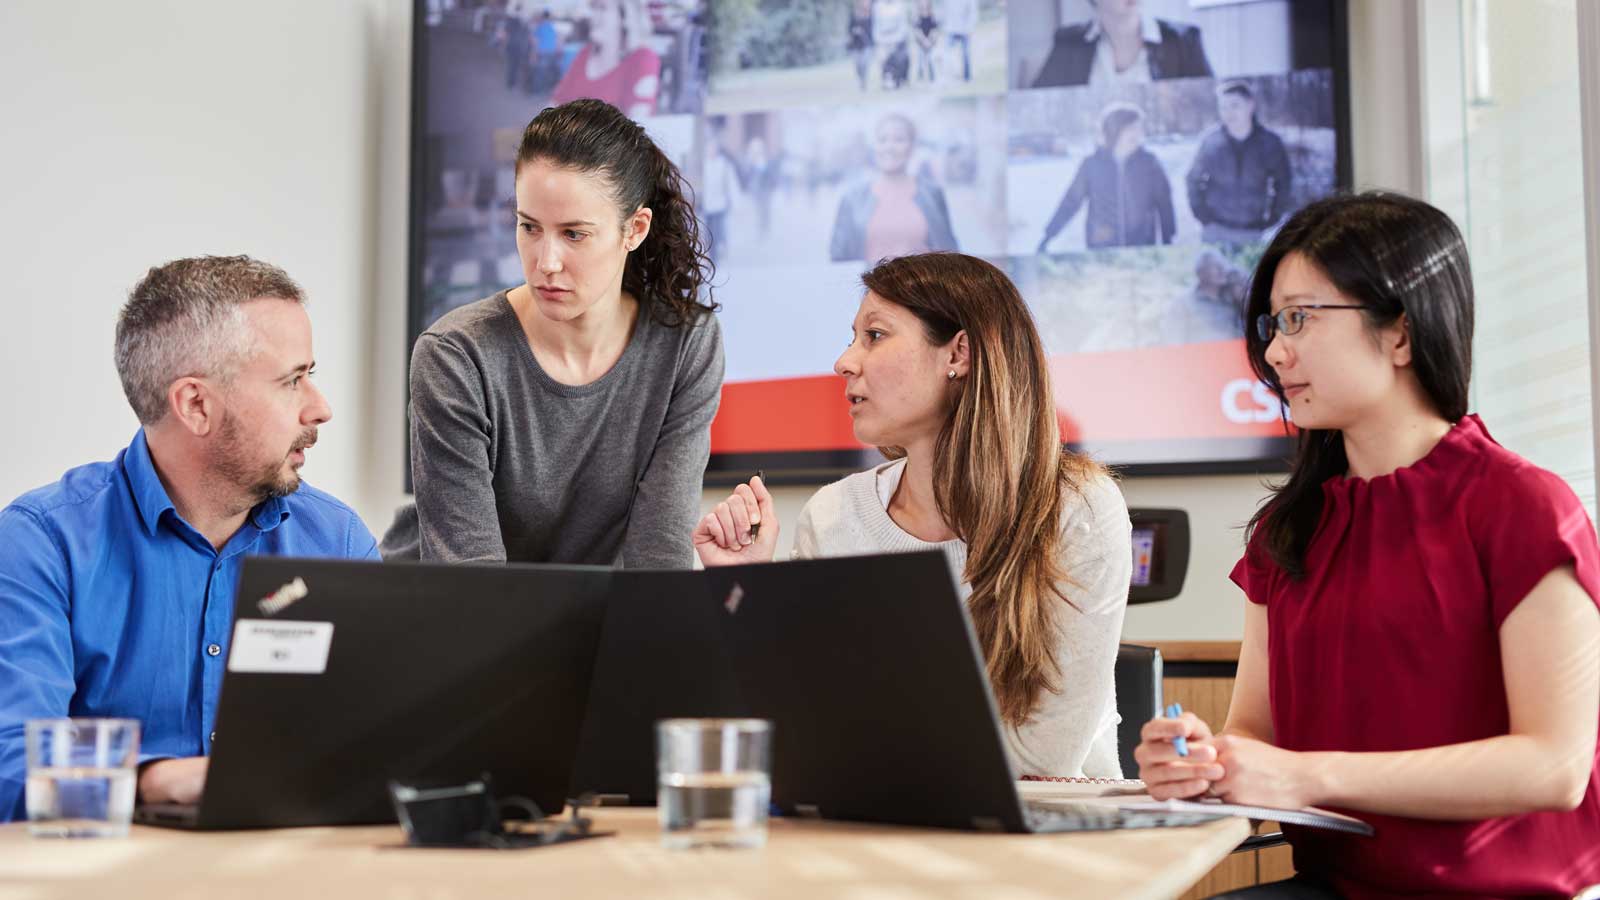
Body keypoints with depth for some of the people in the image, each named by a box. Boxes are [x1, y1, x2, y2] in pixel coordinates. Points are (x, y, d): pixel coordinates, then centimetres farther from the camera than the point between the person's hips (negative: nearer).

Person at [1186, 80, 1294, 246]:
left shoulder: (1270, 143, -2)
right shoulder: (1210, 141, -3)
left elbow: (1284, 186, 8)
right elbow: (1194, 181, 8)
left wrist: (1270, 222, 2)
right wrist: (1204, 218, 2)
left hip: (1254, 233, 0)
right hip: (1216, 233, 0)